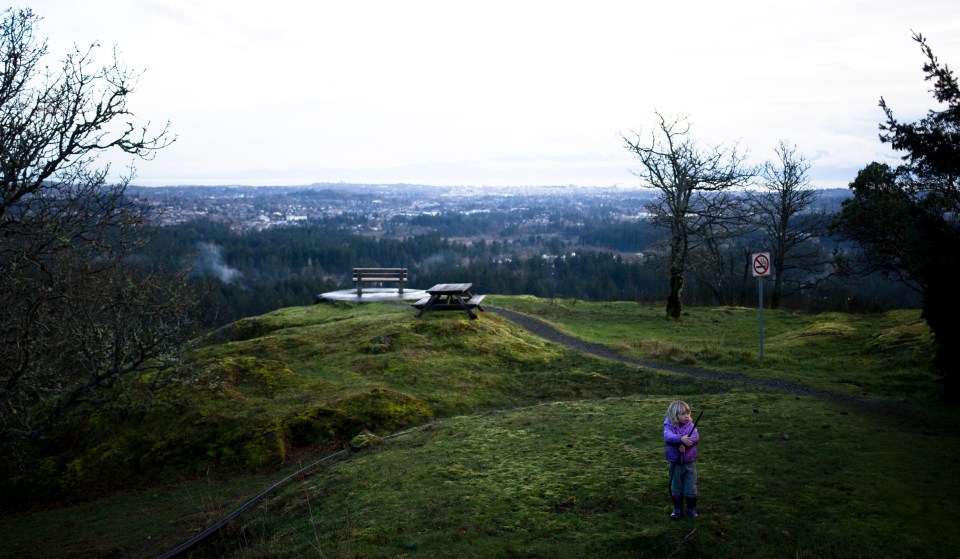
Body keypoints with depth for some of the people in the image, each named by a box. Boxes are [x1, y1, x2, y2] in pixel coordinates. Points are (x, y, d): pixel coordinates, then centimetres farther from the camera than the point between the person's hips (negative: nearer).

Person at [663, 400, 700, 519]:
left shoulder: (690, 425, -3)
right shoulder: (669, 427, -10)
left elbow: (696, 437, -20)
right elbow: (668, 437, -31)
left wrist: (685, 444, -34)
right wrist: (681, 438, -47)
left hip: (689, 463, 1)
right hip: (675, 464, -1)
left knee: (691, 489, 7)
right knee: (676, 489, 14)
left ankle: (692, 509, 28)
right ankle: (678, 509, 30)